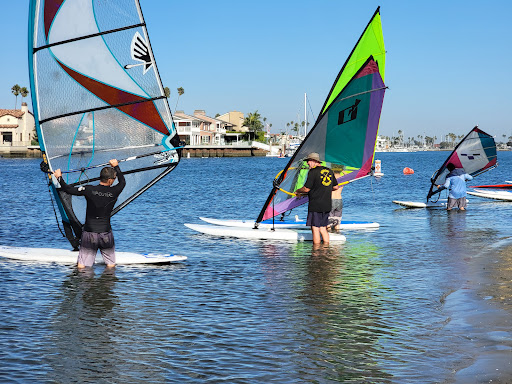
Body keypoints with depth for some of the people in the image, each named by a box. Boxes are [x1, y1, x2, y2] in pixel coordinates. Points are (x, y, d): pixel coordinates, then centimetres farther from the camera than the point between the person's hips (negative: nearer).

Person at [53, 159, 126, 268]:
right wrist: (116, 166, 30)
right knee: (111, 265, 13)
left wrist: (59, 178, 15)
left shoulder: (89, 190, -9)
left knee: (82, 266, 5)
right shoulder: (114, 192, -6)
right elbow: (122, 182, 15)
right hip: (106, 233, 0)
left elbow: (69, 190, -1)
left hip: (89, 233, 0)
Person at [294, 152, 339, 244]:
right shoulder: (329, 171, 11)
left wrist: (297, 191, 7)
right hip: (327, 205, 7)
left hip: (315, 205, -7)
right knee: (323, 228, 13)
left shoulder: (313, 172, -11)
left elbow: (306, 189, -12)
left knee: (315, 229, -2)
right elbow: (335, 187, 18)